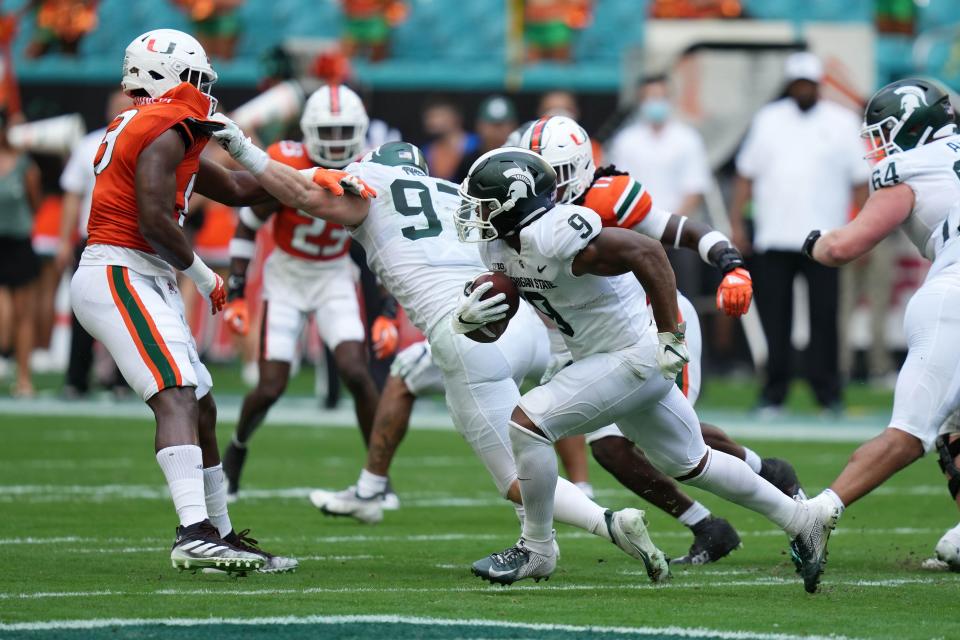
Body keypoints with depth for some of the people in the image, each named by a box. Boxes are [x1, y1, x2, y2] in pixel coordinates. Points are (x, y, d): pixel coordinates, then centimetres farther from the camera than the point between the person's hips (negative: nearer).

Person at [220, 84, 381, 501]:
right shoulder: (286, 168, -20)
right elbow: (247, 227, -7)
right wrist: (235, 292, -9)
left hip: (335, 279, 1)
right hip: (286, 277, -1)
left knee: (356, 373, -17)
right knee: (270, 388, -4)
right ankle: (237, 448, 28)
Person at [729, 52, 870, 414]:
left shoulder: (842, 123, 7)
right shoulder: (768, 119, 13)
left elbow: (860, 181, 5)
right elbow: (746, 175, 13)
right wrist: (737, 223, 4)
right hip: (772, 239, 2)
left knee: (824, 316, -4)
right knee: (774, 316, 1)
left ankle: (827, 391, 1)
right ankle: (773, 393, 6)